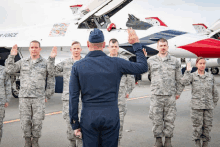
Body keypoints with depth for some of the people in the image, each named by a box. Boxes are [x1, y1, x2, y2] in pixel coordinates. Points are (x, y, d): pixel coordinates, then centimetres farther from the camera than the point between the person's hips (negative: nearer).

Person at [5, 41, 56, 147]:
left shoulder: (46, 63, 7)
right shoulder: (22, 62, 12)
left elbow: (51, 80, 6)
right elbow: (9, 70, 6)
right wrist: (12, 56, 1)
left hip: (39, 98, -1)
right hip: (24, 98, 2)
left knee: (37, 121, 0)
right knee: (25, 121, 3)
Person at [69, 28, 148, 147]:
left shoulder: (78, 66, 0)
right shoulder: (116, 63, -2)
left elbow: (73, 97, -2)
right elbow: (143, 67, 10)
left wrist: (75, 123, 4)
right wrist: (136, 44, 19)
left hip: (88, 117, 0)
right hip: (111, 116, 0)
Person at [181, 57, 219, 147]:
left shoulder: (210, 76, 9)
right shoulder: (192, 76, 4)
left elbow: (215, 92, 14)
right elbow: (184, 82, -16)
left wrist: (214, 104, 12)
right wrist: (188, 71, -10)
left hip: (208, 106, 2)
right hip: (196, 106, -2)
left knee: (207, 126, 4)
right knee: (197, 126, 0)